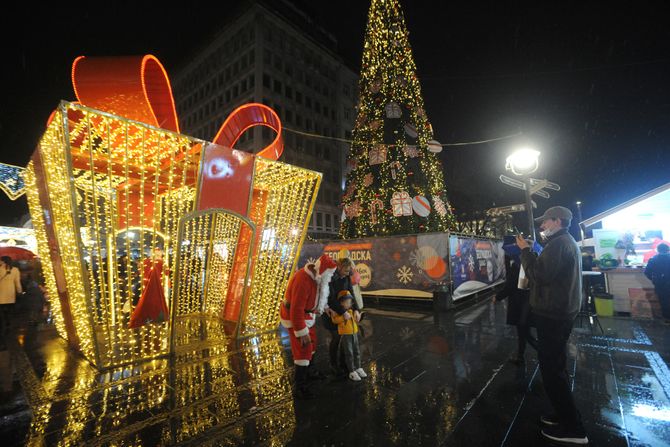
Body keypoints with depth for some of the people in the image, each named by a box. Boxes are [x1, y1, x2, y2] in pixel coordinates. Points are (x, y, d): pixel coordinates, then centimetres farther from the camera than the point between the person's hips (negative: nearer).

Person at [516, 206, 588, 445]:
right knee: (556, 365, 20)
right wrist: (532, 253, 6)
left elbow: (538, 274, -25)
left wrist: (525, 250, -17)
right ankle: (567, 416, 31)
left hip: (552, 314, -11)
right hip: (560, 311, 11)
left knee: (552, 369, -2)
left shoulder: (558, 244, -19)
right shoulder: (569, 242, 15)